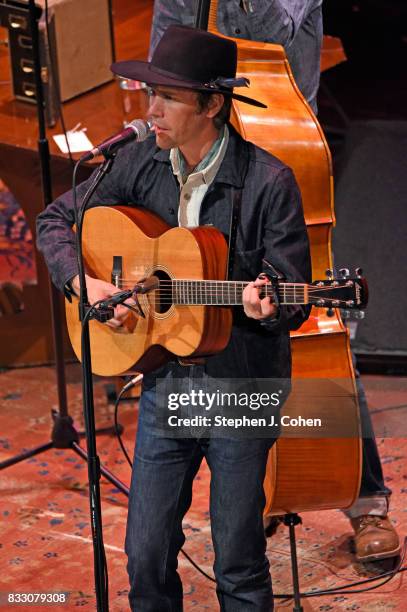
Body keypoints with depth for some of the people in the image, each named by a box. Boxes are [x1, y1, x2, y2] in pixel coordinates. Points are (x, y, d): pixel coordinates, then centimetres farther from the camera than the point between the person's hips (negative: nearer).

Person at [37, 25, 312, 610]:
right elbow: (55, 219, 10)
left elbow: (294, 301, -9)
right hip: (164, 387, 4)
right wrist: (83, 283, -7)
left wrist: (267, 309, -32)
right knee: (146, 557, 9)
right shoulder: (140, 162, 0)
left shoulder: (269, 181, -13)